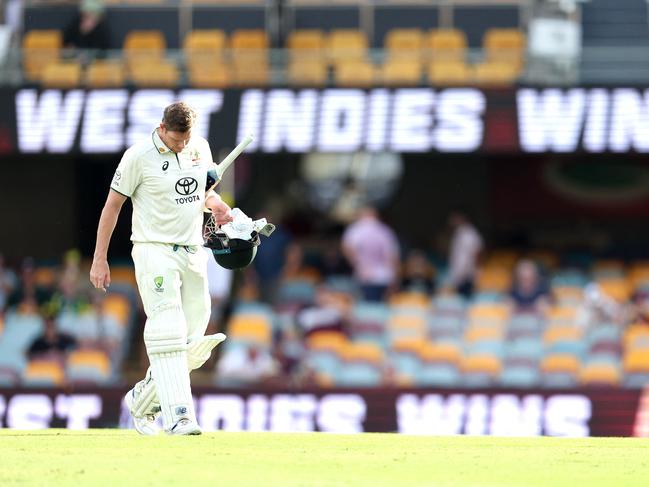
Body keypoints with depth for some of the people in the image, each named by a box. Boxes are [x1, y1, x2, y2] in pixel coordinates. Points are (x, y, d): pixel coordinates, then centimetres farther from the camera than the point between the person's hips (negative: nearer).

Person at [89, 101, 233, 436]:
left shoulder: (199, 147, 7)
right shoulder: (139, 156, -10)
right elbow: (113, 204, -5)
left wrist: (215, 204, -3)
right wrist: (99, 259, -6)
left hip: (192, 253, 6)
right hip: (155, 253, -6)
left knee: (192, 342, 6)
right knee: (167, 333, -18)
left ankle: (141, 399, 23)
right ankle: (178, 417, -24)